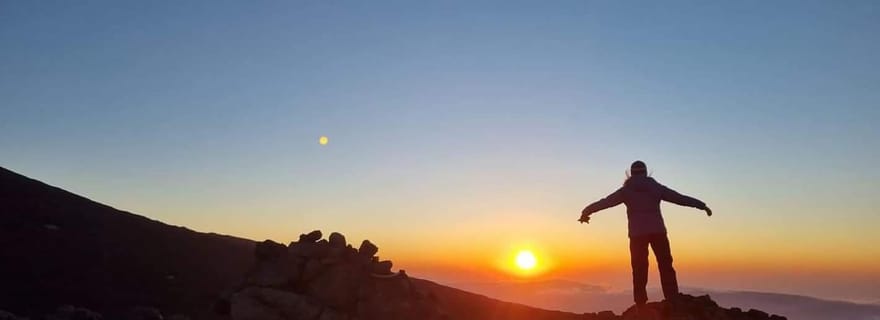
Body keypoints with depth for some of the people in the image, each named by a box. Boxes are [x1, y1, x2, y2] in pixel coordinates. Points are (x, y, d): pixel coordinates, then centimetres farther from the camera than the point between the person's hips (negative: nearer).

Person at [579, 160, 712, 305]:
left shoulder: (626, 190, 8)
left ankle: (641, 305, -3)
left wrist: (586, 211, 15)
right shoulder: (655, 187, 11)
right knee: (666, 266, 6)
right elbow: (680, 198, 14)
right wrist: (702, 206, 21)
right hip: (658, 231, 1)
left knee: (639, 269, 1)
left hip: (637, 233, -1)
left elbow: (605, 202, 9)